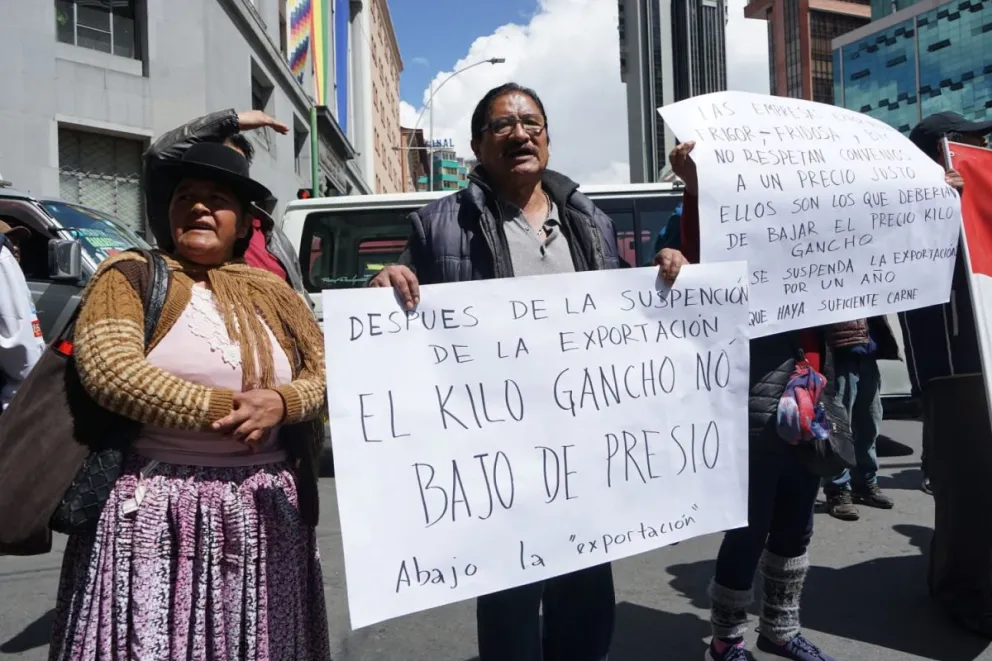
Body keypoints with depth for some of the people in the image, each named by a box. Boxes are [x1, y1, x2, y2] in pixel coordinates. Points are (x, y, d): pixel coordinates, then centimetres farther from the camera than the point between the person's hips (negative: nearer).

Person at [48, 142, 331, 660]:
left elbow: (328, 374, 7)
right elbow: (109, 369, -16)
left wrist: (280, 402, -15)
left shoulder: (272, 293, 10)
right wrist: (225, 408, -16)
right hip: (156, 510, -3)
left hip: (264, 508, 4)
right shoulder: (132, 275, -1)